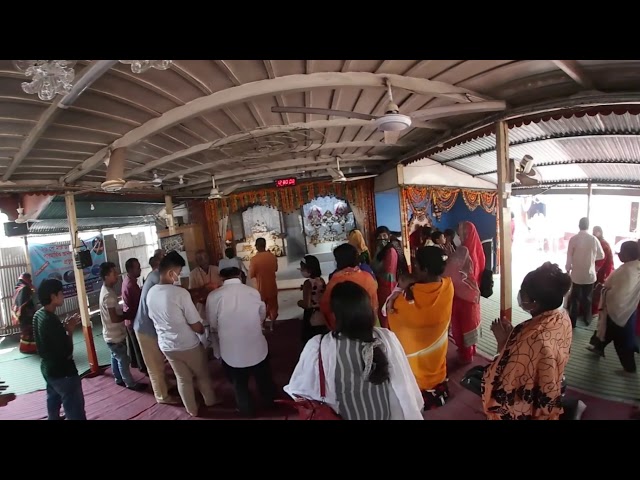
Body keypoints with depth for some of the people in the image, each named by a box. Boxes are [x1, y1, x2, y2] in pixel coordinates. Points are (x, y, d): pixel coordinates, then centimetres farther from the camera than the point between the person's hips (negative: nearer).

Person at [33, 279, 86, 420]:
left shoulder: (38, 315, -1)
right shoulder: (51, 320, -29)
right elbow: (67, 352, -25)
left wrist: (64, 326, 3)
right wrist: (70, 330, -15)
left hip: (48, 368, 9)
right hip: (63, 372, -9)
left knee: (53, 404, 28)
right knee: (76, 412, 3)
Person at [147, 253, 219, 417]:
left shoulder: (150, 293, -5)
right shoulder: (180, 293, -27)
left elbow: (153, 318, 11)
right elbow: (196, 325, -21)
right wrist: (204, 331, 0)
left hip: (166, 345, 5)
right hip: (188, 345, -5)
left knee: (183, 379, 23)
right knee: (202, 375, 21)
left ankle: (192, 410, 39)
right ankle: (211, 401, 42)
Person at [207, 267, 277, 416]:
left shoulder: (213, 296, -17)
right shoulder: (254, 292, -11)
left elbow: (213, 323, -2)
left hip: (232, 352, -1)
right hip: (257, 348, 2)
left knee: (239, 383, 26)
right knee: (263, 379, 28)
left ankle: (247, 409, 46)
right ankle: (269, 402, 50)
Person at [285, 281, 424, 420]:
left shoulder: (317, 347, -27)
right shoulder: (387, 338, -21)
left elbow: (298, 390, -14)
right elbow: (404, 388, -11)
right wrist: (413, 413, 7)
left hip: (344, 415, -2)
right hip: (385, 414, 2)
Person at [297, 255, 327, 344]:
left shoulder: (308, 283, -19)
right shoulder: (321, 280, 0)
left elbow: (306, 304, -23)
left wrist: (299, 302, -4)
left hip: (312, 321, -6)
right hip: (323, 319, 7)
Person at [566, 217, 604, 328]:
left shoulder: (573, 239, -13)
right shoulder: (594, 239, -10)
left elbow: (569, 256, -8)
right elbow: (601, 255, 3)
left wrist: (568, 269, 5)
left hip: (576, 274, -1)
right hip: (589, 274, 1)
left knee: (575, 298, 9)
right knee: (588, 297, 17)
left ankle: (573, 321, 14)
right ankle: (587, 319, 31)